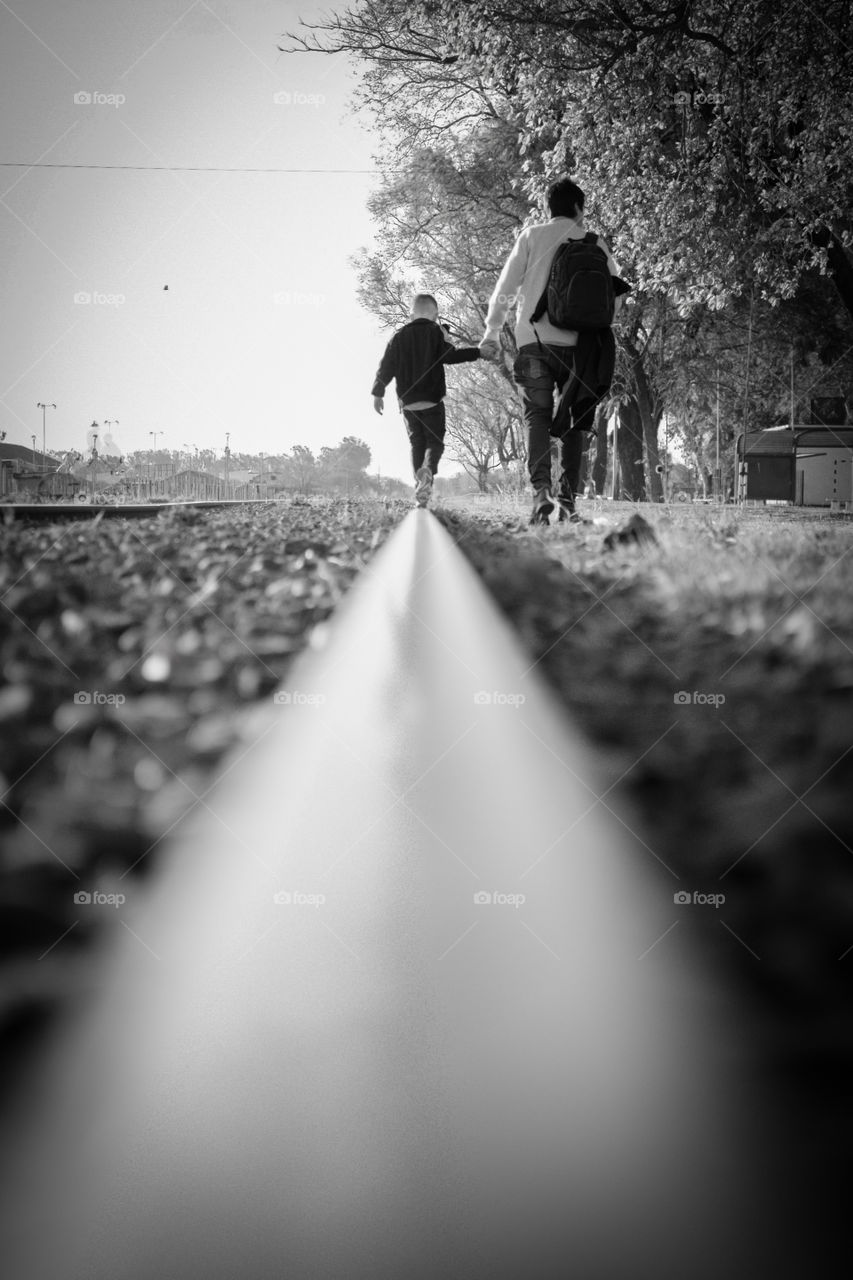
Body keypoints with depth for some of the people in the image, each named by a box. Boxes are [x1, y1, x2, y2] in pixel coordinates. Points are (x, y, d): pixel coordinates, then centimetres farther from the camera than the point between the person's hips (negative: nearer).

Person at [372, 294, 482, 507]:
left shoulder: (399, 336, 10)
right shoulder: (436, 331, -1)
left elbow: (386, 366, 7)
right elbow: (450, 356, -15)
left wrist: (378, 393, 11)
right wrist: (478, 352, -10)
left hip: (407, 401, 3)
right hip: (432, 400, -3)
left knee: (417, 443, 12)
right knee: (435, 441, 0)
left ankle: (420, 481, 0)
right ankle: (427, 470, -31)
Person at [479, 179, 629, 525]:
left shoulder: (532, 236, 7)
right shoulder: (594, 244, 10)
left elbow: (505, 288, 3)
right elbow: (617, 291, 10)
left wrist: (491, 333, 9)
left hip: (535, 339, -1)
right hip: (578, 342, 1)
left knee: (537, 417, -2)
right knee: (575, 420, 8)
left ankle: (541, 491, -21)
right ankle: (568, 497, 1)